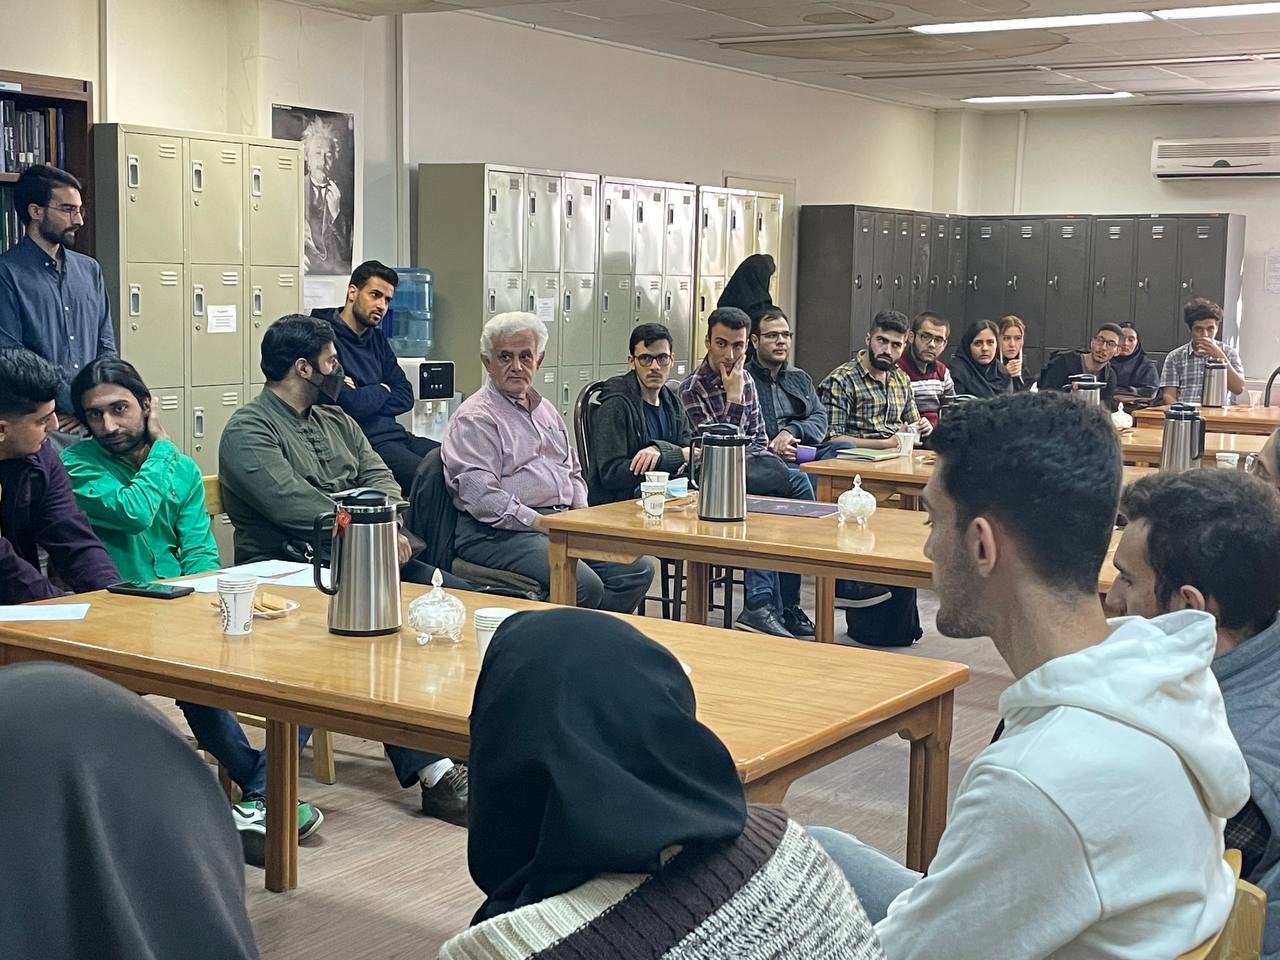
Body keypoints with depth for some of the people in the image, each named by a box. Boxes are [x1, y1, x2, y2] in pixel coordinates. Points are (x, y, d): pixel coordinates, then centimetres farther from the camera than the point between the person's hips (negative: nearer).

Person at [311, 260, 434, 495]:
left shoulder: (377, 339, 18)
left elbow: (405, 396, 13)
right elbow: (350, 405, -18)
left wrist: (366, 399, -6)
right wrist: (382, 390, 4)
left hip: (394, 433, 9)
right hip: (365, 443, -9)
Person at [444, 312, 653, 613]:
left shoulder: (545, 410, 23)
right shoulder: (474, 418, -5)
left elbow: (573, 471, 31)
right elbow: (480, 494, -16)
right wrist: (540, 523, -18)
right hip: (500, 532, -8)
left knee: (637, 568, -8)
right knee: (585, 586, -30)